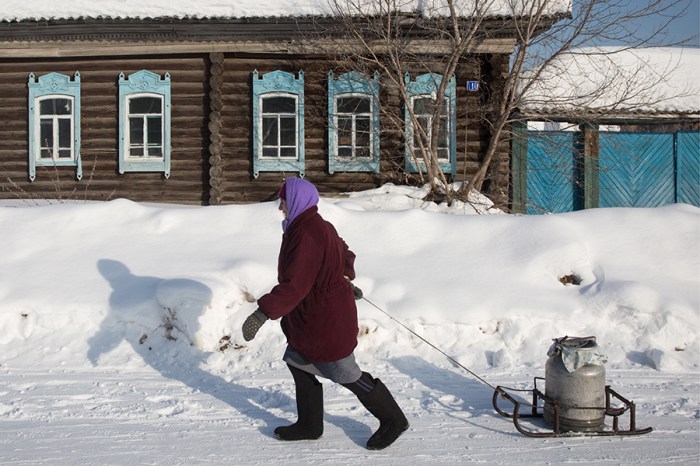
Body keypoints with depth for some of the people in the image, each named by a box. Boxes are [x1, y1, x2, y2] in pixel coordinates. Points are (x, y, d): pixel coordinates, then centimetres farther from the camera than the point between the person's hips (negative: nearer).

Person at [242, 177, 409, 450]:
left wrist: (263, 313, -37)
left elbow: (295, 284, -33)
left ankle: (393, 420, 19)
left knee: (346, 374, 2)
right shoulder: (319, 226, 7)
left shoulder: (307, 234, -26)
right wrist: (346, 280, 39)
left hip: (324, 321, -10)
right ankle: (309, 425, 28)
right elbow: (345, 255, 22)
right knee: (298, 362, 16)